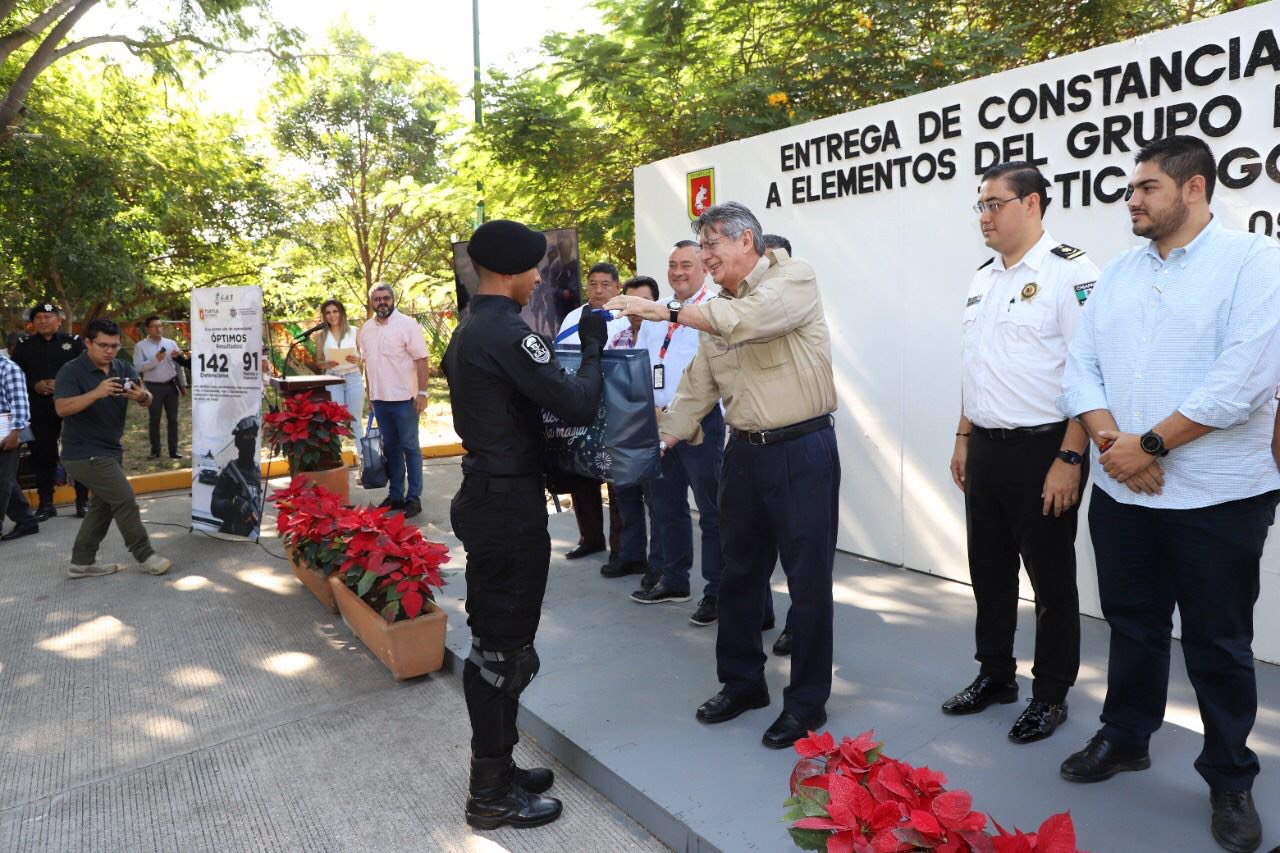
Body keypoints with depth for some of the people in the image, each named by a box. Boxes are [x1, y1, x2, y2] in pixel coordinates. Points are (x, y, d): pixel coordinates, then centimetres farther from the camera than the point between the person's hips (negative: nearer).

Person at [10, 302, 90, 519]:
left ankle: (83, 501, 12)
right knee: (42, 454, 6)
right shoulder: (23, 347, 9)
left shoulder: (74, 342, 3)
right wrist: (34, 386, -10)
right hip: (39, 409, 2)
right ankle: (45, 503, 15)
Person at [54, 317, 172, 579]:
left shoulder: (123, 368, 4)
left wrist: (142, 396, -29)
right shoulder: (71, 371, -14)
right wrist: (97, 393, -38)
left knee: (103, 504, 14)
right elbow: (62, 409, -25)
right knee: (125, 499, -10)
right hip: (85, 453, -8)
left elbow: (148, 400, -5)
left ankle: (82, 562, 25)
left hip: (111, 449, 8)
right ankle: (145, 555, 2)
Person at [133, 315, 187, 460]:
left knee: (172, 419, 6)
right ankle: (155, 450, 14)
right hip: (153, 387, -2)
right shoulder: (140, 346, -2)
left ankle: (173, 450, 12)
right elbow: (138, 367, -12)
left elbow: (178, 365, 9)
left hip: (171, 385, 3)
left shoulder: (171, 343, 7)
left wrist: (183, 384, 8)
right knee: (154, 420, 6)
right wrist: (155, 359, -22)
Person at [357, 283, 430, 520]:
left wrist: (422, 392, -17)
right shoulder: (366, 330, 10)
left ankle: (414, 497, 6)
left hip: (403, 398, -6)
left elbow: (421, 361, -11)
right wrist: (370, 394, 15)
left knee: (410, 447, 1)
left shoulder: (407, 324, -8)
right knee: (390, 447, 13)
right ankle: (395, 494, 22)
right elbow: (368, 364, 17)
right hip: (379, 399, 6)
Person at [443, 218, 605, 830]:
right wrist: (592, 350, -5)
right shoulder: (508, 332, -19)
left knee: (494, 639, 18)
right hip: (510, 507, -10)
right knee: (503, 645, 1)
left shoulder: (467, 331, 13)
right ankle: (492, 796, 16)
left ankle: (497, 766, 32)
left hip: (484, 497, 10)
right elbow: (578, 405, -21)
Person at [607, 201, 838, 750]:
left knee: (808, 580, 3)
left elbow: (749, 318, -26)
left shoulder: (793, 277, -6)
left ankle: (807, 702, 19)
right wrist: (657, 444, 7)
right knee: (739, 572, 15)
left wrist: (667, 311, -22)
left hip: (802, 450, -7)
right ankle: (741, 682, 33)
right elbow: (697, 386, 14)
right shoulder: (716, 311, 13)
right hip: (745, 451, 7)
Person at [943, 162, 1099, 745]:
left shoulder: (1069, 272, -12)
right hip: (985, 450, 7)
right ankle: (995, 675, 33)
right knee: (989, 570, 16)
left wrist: (1070, 458, -20)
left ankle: (1050, 695, 24)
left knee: (1050, 577, 7)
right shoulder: (983, 277, 12)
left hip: (1043, 450, -7)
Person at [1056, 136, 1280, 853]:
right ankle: (1126, 738, 35)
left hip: (1218, 498, -4)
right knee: (1132, 625, 17)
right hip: (1121, 492, 5)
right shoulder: (1119, 273, 10)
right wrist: (1111, 441, -12)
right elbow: (1081, 368, 4)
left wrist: (1149, 444, -16)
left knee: (1218, 643, 9)